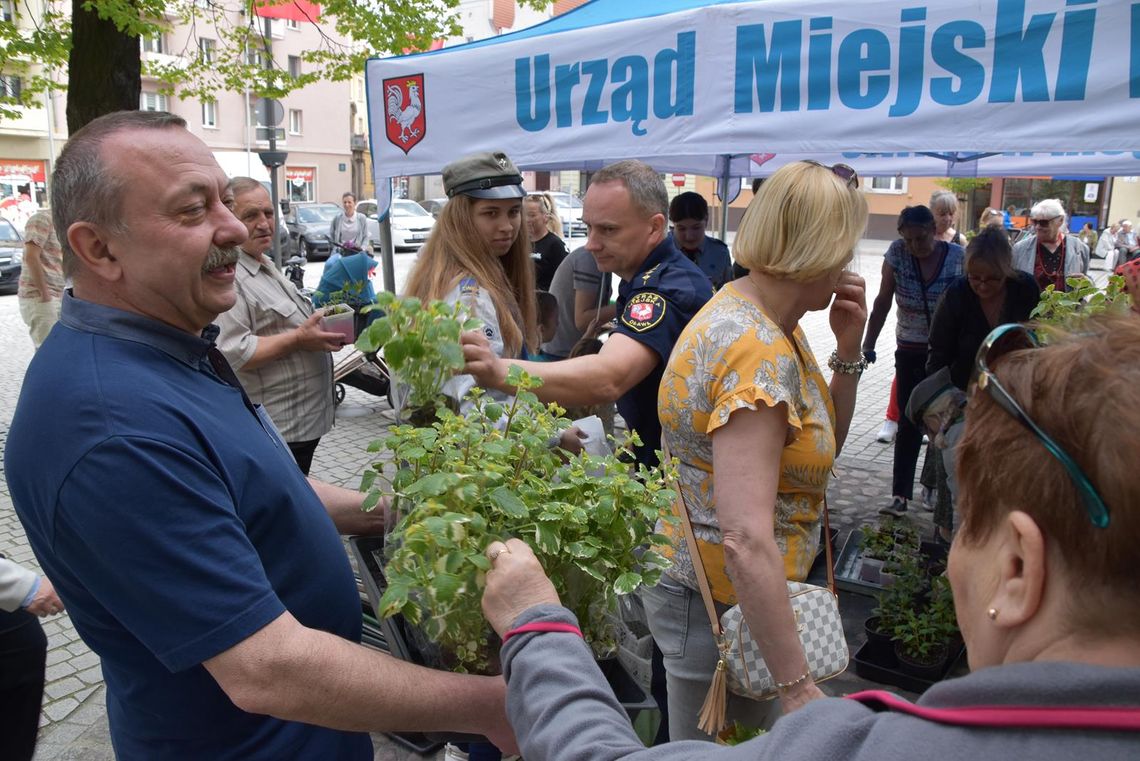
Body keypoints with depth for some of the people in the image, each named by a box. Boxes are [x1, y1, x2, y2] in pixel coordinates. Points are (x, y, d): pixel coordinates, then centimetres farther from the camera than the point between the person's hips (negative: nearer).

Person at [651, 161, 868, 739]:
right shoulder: (757, 350, -27)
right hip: (716, 598, -9)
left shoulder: (768, 322, 3)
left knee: (749, 734, 23)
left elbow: (819, 446, 13)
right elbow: (746, 540, -33)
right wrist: (800, 687, -29)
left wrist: (848, 353, -1)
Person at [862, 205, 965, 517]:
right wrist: (867, 345, -4)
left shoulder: (958, 257, -9)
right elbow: (883, 302, -3)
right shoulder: (897, 253, -6)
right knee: (909, 422, -1)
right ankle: (900, 495, 0)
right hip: (910, 351, 1)